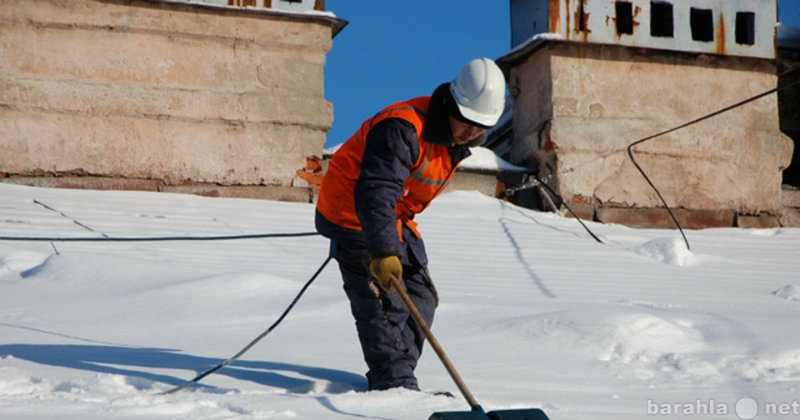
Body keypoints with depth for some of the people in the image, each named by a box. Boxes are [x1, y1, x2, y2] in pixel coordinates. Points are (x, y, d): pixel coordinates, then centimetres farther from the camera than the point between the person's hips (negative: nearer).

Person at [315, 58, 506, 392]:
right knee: (383, 302, -16)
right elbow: (375, 193, -40)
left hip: (394, 218, 9)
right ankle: (394, 383, -14)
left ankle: (397, 379, 13)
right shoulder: (403, 129, -30)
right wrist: (383, 250, -51)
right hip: (354, 215, -9)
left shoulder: (457, 135, -1)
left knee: (421, 299, 8)